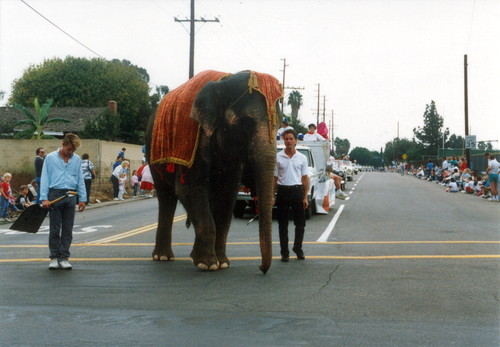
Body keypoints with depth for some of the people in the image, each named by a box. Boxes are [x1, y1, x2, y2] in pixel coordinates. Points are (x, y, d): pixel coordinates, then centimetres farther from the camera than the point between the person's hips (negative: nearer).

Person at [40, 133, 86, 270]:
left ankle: (64, 258, 9)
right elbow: (44, 179, 0)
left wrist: (82, 199, 7)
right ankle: (54, 258, 9)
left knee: (68, 229, 4)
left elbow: (80, 180, 13)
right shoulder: (50, 158, 2)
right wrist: (44, 198, -7)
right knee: (55, 229, 1)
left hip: (70, 196, 3)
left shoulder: (77, 159, 11)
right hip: (55, 194, -2)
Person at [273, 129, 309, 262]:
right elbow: (274, 178, 4)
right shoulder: (277, 157, 1)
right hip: (282, 191, -1)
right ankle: (284, 252, 10)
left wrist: (305, 197, 0)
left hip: (297, 190, 1)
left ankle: (298, 248, 23)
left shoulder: (302, 158, 5)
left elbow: (305, 178, 6)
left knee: (300, 222, 5)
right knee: (283, 224, 3)